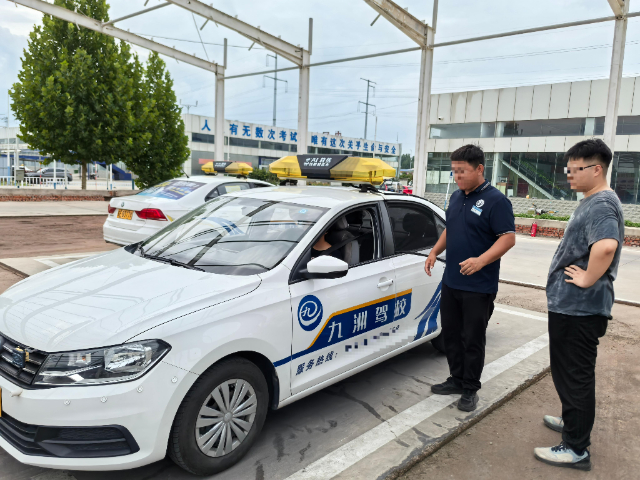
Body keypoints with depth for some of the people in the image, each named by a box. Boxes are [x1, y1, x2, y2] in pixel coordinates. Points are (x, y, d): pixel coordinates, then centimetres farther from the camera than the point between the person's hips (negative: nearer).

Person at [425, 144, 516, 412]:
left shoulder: (496, 200, -13)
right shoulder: (456, 197, 11)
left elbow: (508, 238, -17)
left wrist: (482, 260, -30)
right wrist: (434, 252, 8)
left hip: (479, 287, -7)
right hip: (451, 282, 7)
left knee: (472, 340, 4)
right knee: (450, 335, 15)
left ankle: (470, 390, 20)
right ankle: (456, 380, 31)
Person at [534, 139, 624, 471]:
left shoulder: (601, 204, -19)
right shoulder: (592, 202, 14)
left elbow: (606, 245, -37)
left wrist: (587, 279, -25)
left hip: (578, 308, -10)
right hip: (571, 304, 10)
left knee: (574, 375, 0)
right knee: (571, 372, 23)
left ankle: (576, 449, 12)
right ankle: (574, 422, 40)